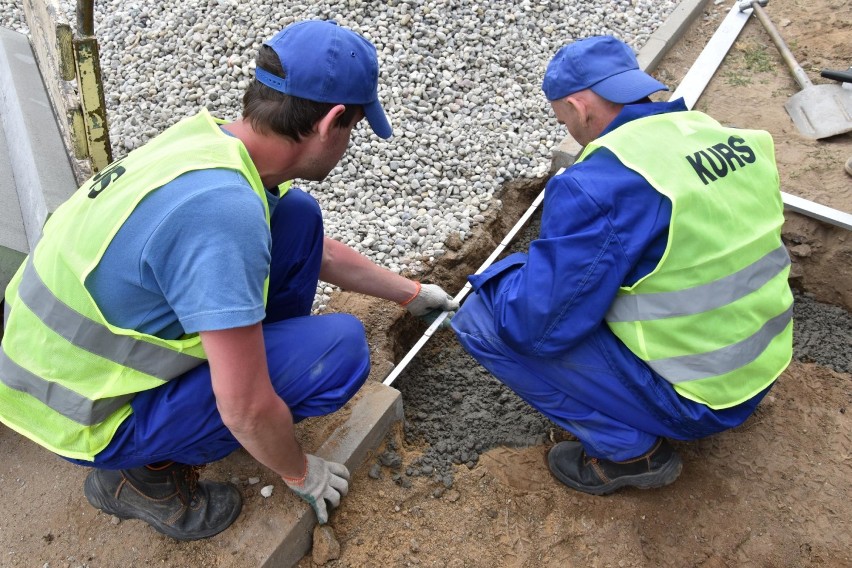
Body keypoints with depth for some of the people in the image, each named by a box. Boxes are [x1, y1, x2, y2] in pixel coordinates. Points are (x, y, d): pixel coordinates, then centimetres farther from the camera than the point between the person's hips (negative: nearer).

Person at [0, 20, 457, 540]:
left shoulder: (214, 137, -6)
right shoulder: (222, 210, -35)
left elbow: (320, 251, 10)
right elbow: (246, 410, -28)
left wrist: (411, 293, 22)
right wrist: (300, 473, -7)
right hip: (87, 419, -7)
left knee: (299, 218, -1)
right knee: (341, 347, -17)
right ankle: (147, 472, -3)